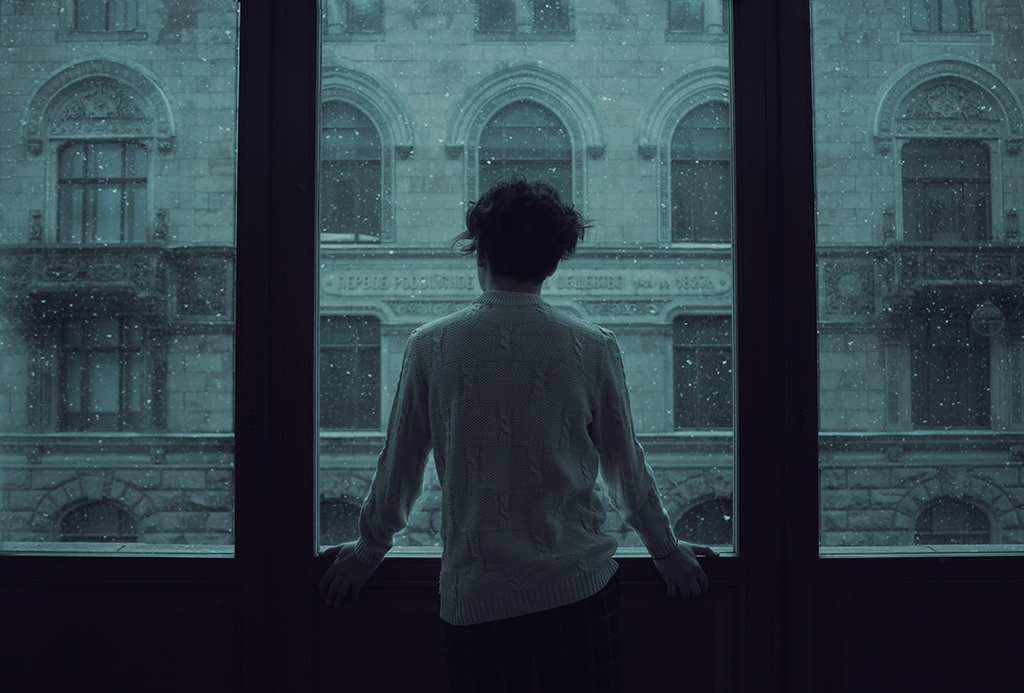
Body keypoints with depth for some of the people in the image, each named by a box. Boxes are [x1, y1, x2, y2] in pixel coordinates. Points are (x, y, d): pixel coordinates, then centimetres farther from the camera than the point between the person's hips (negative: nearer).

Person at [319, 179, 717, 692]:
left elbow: (399, 464, 5)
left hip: (474, 593, 0)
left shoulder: (431, 346, -4)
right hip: (578, 585, 0)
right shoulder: (593, 347, -4)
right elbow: (625, 465, 6)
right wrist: (665, 549, 23)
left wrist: (369, 550, 22)